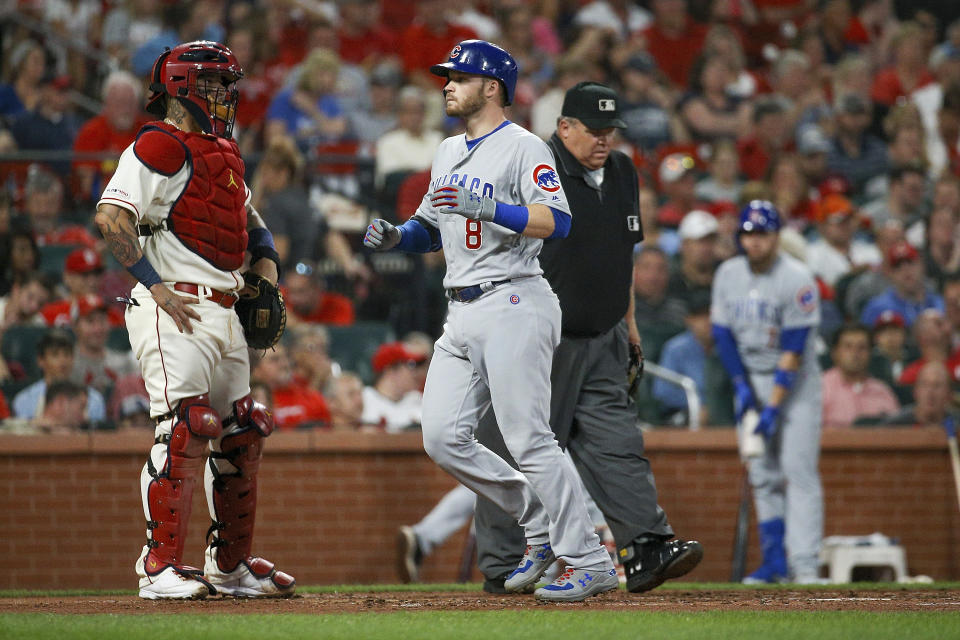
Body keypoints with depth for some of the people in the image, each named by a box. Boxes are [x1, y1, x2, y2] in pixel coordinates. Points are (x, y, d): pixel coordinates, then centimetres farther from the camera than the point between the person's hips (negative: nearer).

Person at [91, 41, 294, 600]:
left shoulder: (226, 155, 20)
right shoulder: (159, 148, -9)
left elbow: (248, 219, 35)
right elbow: (111, 216, -20)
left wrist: (267, 269, 16)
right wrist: (156, 285, -21)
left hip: (225, 311, 9)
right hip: (175, 311, -9)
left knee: (241, 438, 12)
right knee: (184, 431, -17)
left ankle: (232, 565, 22)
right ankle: (161, 567, -16)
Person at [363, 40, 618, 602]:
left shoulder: (523, 147, -7)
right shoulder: (449, 153, 20)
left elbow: (557, 220, -20)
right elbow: (432, 228, 29)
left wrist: (490, 208, -30)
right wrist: (395, 236, 8)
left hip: (513, 305, -9)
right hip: (462, 314, 9)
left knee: (529, 439, -13)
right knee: (444, 438, 2)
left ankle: (591, 564, -8)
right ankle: (544, 526, 14)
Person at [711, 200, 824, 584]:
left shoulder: (796, 279, -16)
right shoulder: (728, 274, 1)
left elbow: (794, 350, -18)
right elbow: (722, 334, 5)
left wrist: (774, 406, -20)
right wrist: (742, 386, -6)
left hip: (794, 381, -5)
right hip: (751, 380, 5)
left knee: (798, 471, -12)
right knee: (763, 475, 2)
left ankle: (805, 563, -16)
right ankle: (775, 562, 5)